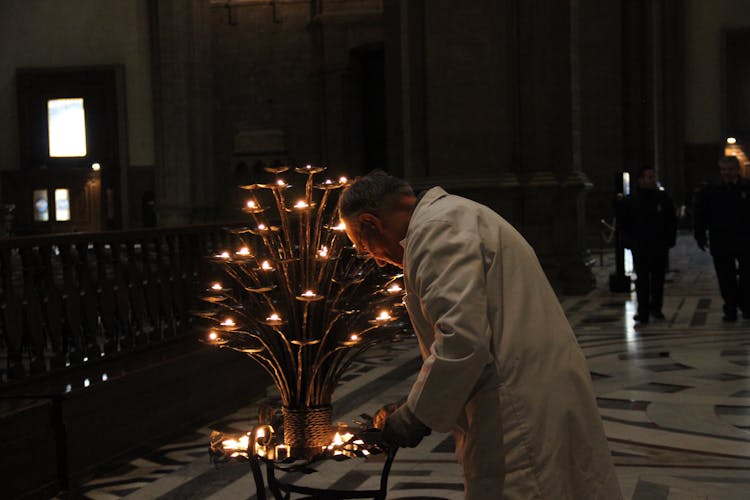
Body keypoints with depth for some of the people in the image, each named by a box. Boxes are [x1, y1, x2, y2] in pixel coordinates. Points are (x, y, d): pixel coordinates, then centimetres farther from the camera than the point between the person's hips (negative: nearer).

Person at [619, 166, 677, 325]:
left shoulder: (664, 198, 5)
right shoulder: (630, 201, 2)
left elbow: (672, 222, 10)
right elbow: (624, 225, 6)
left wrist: (669, 240, 2)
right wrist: (629, 242, -3)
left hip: (660, 248, 2)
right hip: (640, 248, -2)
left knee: (658, 280, 10)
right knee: (642, 281, -3)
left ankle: (656, 308, 25)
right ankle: (643, 313, -3)